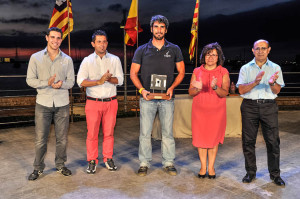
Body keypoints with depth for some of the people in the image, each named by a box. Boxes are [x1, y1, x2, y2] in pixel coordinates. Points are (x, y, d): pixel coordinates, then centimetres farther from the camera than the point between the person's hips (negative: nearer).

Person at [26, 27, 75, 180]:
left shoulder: (67, 60, 6)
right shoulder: (36, 58, 2)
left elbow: (71, 81, 6)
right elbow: (30, 80, 1)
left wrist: (61, 84, -16)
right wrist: (47, 83, -16)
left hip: (62, 104, 1)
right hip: (43, 104, -1)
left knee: (62, 138, 8)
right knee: (40, 139, 2)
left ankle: (60, 165, 26)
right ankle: (38, 168, 20)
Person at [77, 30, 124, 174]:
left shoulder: (115, 60, 8)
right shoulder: (87, 61, 4)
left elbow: (120, 80, 2)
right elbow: (81, 81, -5)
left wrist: (109, 78, -18)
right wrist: (99, 81, -17)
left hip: (111, 101, 1)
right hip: (93, 102, -1)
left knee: (109, 132, 7)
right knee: (92, 133, 2)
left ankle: (108, 159, 21)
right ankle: (92, 161, 16)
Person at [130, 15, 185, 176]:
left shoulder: (174, 49, 6)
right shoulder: (142, 50, 5)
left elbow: (181, 72, 9)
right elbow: (133, 73, 5)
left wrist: (172, 87, -7)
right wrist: (141, 89, -10)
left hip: (167, 98, 1)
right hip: (147, 97, 0)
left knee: (167, 132, 7)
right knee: (145, 132, 4)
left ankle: (169, 163, 21)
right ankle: (144, 163, 18)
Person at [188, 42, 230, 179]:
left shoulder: (223, 72, 1)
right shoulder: (197, 71, 5)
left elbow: (225, 93, -7)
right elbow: (190, 92, 3)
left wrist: (215, 87, -27)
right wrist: (197, 88, -19)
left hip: (217, 110, -1)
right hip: (199, 109, 1)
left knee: (214, 138, 4)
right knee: (201, 137, 4)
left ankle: (211, 167, 19)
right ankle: (203, 167, 19)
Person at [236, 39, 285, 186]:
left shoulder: (275, 68, 10)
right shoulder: (245, 68, 8)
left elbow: (277, 90, 3)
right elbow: (241, 90, -1)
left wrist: (272, 83, -19)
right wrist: (255, 82, -16)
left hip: (269, 106, 0)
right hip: (250, 106, 0)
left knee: (273, 141, 0)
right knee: (248, 141, 3)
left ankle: (275, 174, 15)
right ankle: (250, 172, 17)